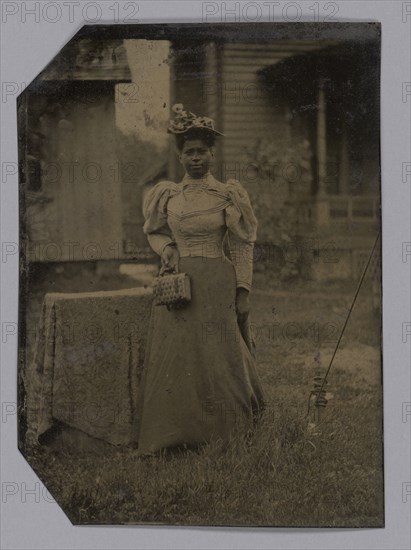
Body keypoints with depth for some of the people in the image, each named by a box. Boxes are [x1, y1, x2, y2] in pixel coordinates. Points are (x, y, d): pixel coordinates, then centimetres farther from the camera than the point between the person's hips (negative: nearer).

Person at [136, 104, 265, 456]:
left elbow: (243, 246, 1)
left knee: (218, 359, -1)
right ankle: (175, 439, 12)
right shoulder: (167, 196, 8)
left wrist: (243, 291, -5)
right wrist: (166, 249, 0)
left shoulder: (228, 196, 0)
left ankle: (225, 438, 10)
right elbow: (154, 232, 22)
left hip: (217, 285, -3)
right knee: (174, 359, 3)